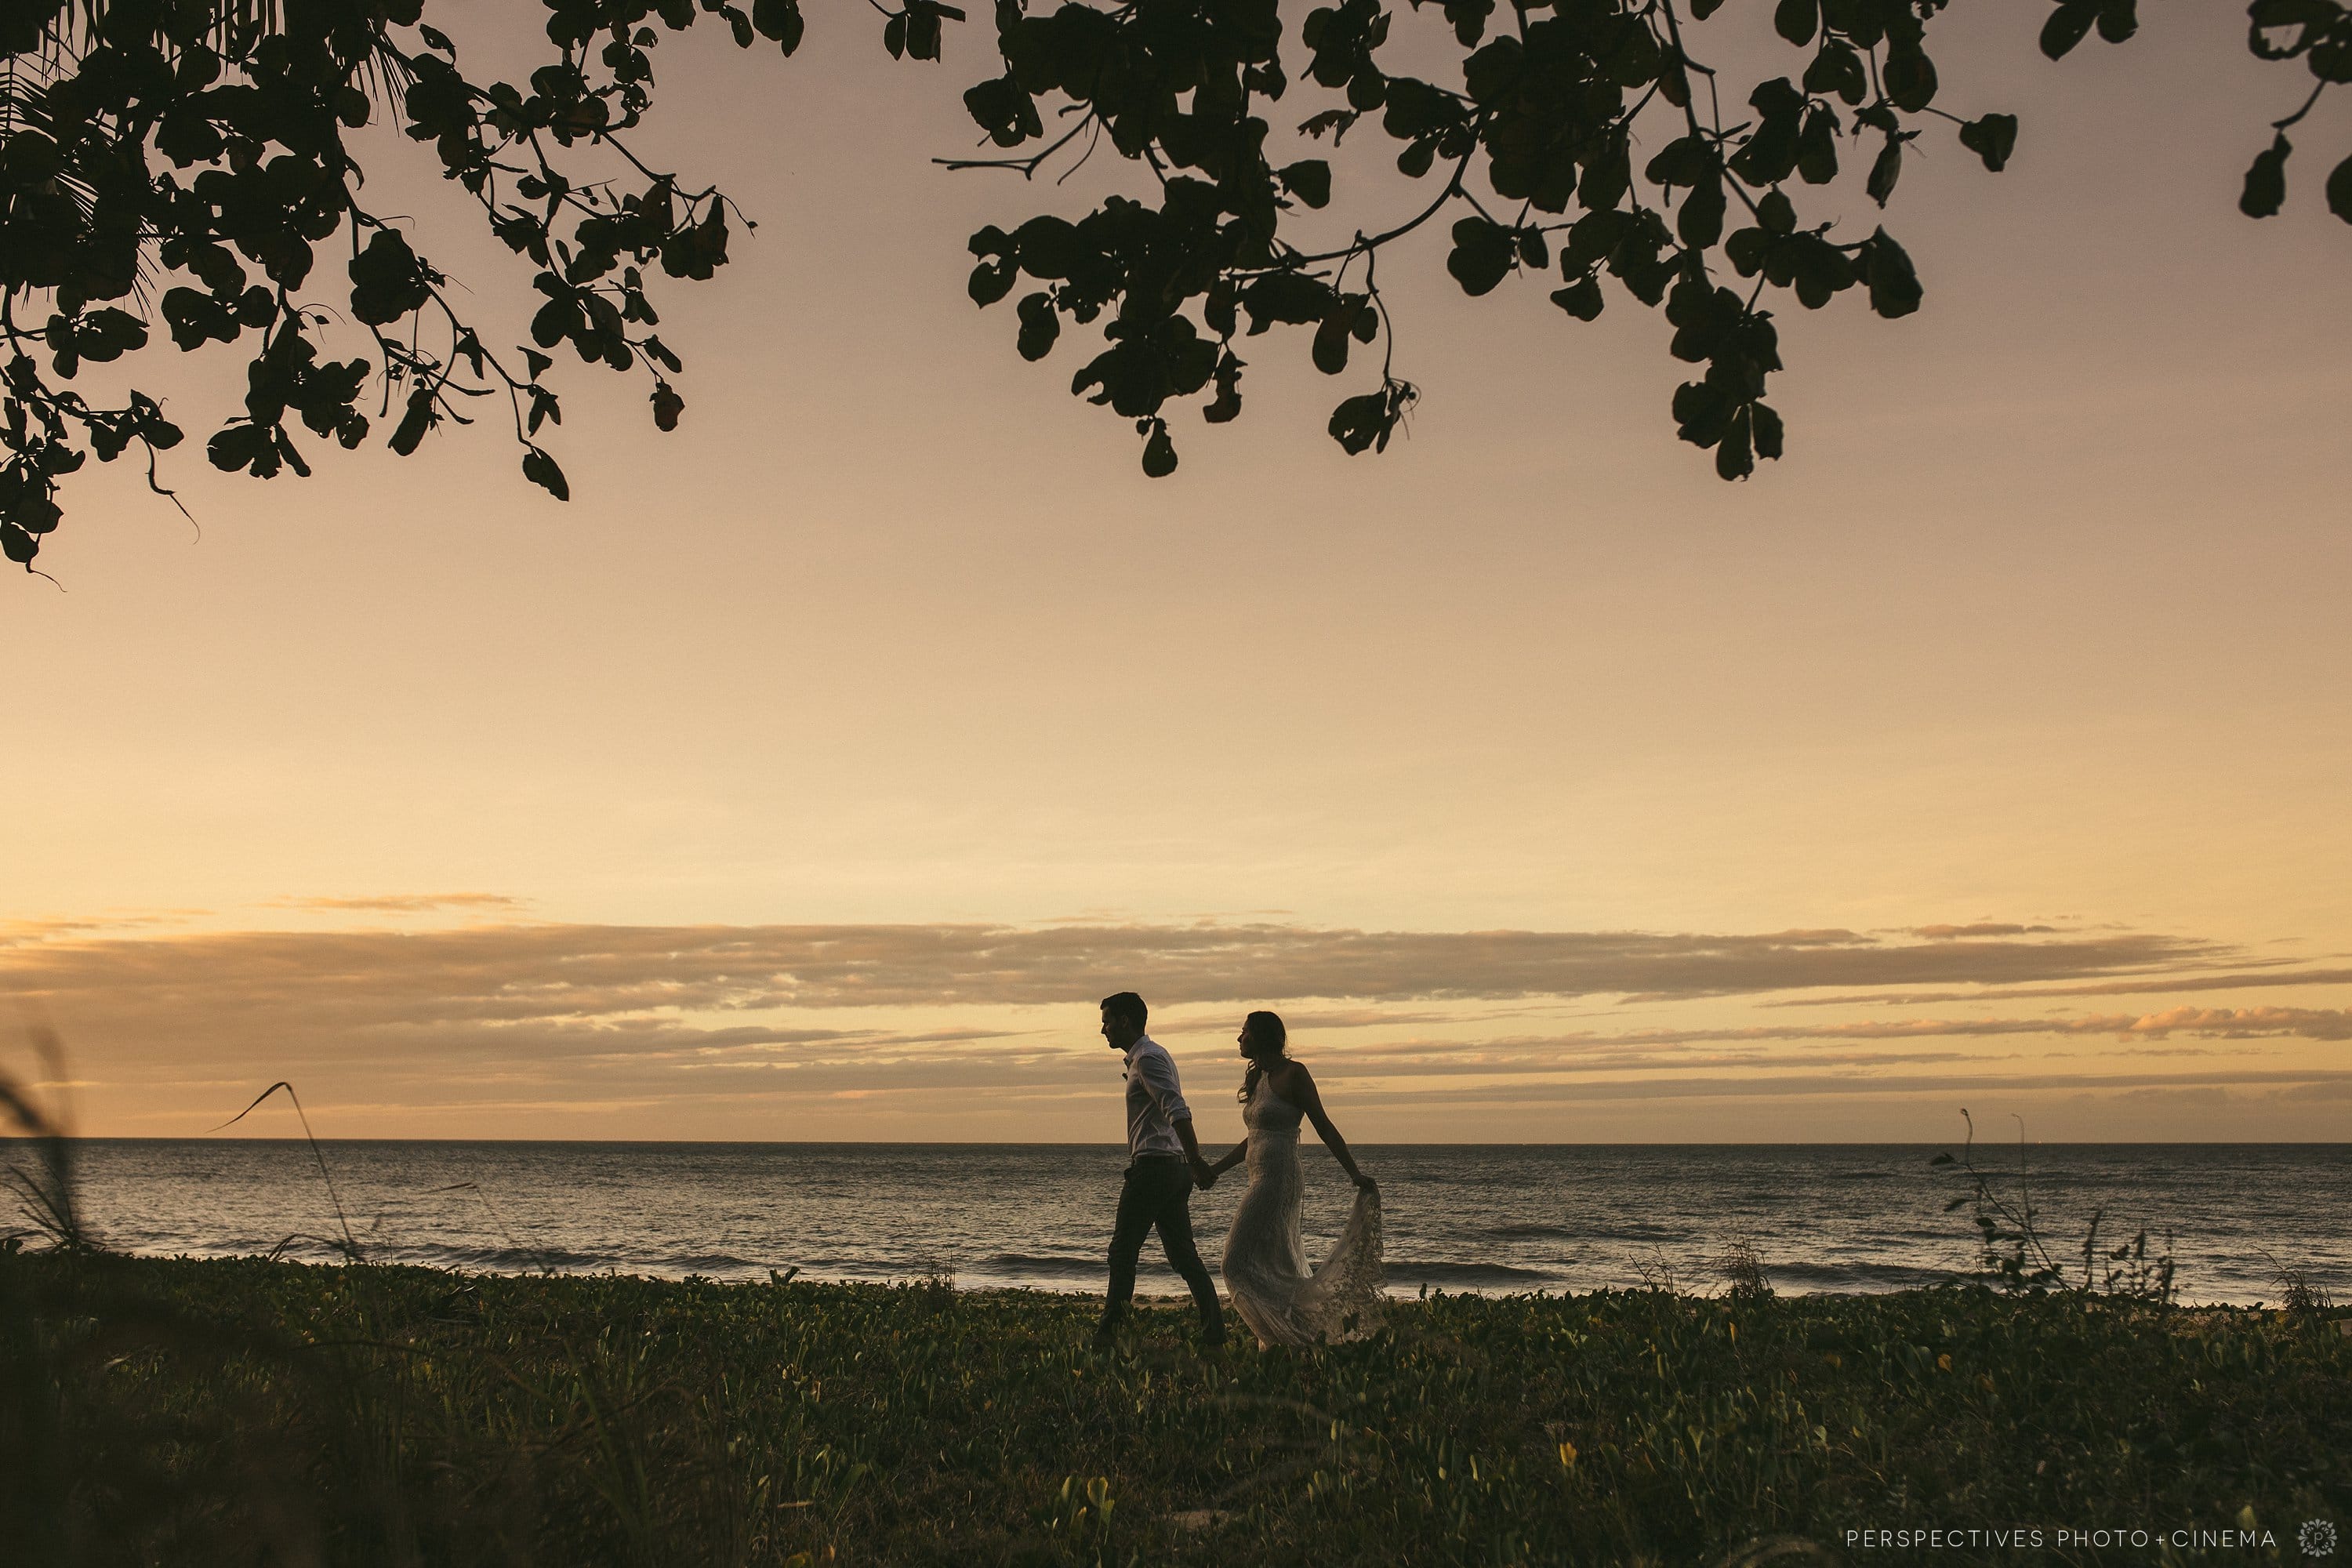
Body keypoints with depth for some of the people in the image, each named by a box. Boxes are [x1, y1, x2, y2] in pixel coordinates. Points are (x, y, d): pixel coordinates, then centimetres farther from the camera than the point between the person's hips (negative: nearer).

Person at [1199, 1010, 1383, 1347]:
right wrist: (1215, 1171, 25)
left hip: (1277, 1178, -9)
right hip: (1262, 1180, 9)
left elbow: (1324, 1127, -9)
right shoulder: (1258, 1079, 16)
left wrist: (1355, 1174, -12)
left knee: (1241, 1262, -11)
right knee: (1280, 1267, 11)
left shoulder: (1293, 1073, -9)